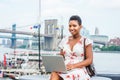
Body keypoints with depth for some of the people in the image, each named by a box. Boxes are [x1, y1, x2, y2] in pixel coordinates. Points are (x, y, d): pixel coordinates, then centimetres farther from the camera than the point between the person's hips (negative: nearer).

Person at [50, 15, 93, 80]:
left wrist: (74, 65, -16)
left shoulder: (86, 41, 4)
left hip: (78, 71, -4)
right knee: (54, 74, -34)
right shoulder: (64, 40, 17)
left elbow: (89, 60, -2)